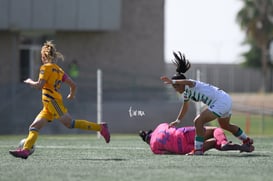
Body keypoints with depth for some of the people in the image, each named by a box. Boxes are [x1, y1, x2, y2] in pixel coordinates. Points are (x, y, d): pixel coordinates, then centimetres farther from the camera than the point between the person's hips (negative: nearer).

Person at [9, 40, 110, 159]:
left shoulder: (46, 67, -2)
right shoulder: (59, 70, 21)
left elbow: (40, 85, -13)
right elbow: (73, 85, 19)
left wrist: (30, 82, 6)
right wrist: (71, 95, 37)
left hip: (52, 100, -9)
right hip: (48, 106, 9)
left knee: (70, 123, -15)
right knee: (34, 127, 2)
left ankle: (100, 127, -15)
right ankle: (25, 150, -9)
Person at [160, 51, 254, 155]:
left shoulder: (190, 87, -19)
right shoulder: (187, 92, 10)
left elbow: (189, 82, -46)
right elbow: (185, 107, 28)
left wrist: (172, 81, -58)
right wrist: (178, 121, 34)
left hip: (221, 102, -11)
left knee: (198, 121, -18)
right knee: (225, 125, 34)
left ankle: (198, 149, -13)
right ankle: (247, 141, 54)